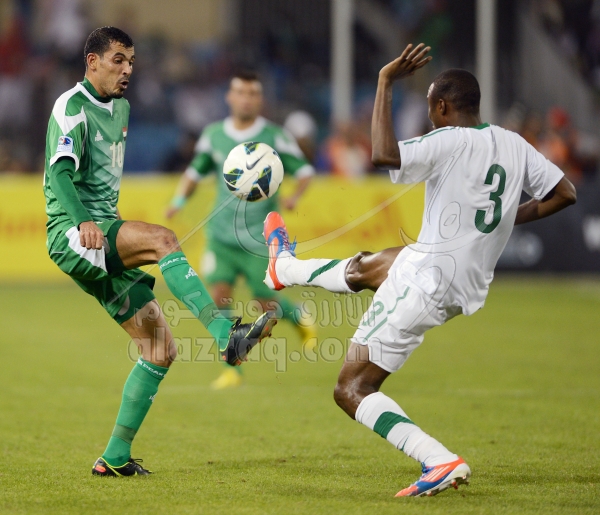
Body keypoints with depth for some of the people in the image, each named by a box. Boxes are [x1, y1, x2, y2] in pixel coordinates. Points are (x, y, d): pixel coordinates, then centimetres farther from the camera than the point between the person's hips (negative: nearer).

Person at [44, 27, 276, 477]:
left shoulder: (121, 108, 20)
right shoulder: (72, 106, -8)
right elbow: (60, 170, -23)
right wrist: (83, 220, -38)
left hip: (106, 237, 9)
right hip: (72, 236, -9)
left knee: (160, 349, 0)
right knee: (162, 238, -35)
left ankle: (116, 457, 5)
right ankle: (226, 335, -45)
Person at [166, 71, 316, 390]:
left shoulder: (275, 137, -6)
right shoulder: (213, 135, 3)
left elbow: (304, 170, 1)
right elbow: (195, 171, 16)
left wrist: (295, 196, -19)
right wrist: (179, 200, -1)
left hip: (260, 236, -2)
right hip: (222, 233, 2)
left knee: (265, 303, 1)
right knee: (219, 295, -14)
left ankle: (300, 319, 36)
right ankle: (232, 369, -5)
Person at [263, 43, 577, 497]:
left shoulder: (448, 142, -19)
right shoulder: (514, 145, 4)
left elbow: (384, 155, -33)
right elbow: (565, 194, 8)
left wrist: (387, 82, -25)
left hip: (424, 285, -9)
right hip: (470, 286, 9)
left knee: (352, 389, -1)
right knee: (363, 267, 34)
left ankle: (443, 462, -16)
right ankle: (285, 267, 64)